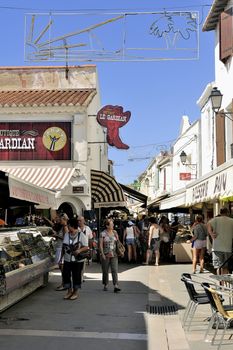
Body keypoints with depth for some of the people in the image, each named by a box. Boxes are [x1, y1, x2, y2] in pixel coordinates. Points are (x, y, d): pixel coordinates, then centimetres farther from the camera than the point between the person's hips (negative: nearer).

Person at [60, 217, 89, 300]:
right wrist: (61, 257, 13)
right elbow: (63, 247, 15)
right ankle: (69, 291, 20)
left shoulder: (81, 235, -8)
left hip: (77, 260, -4)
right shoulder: (66, 234, 7)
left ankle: (75, 292, 19)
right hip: (67, 259, 4)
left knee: (76, 276, 3)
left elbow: (86, 247, -7)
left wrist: (79, 250, -25)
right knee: (66, 274, 2)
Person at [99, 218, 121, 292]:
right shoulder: (103, 234, -4)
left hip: (114, 254, 2)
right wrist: (102, 254, -10)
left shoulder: (115, 233, 8)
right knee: (105, 271, 8)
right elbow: (101, 245, -5)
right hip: (106, 255, -2)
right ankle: (105, 285, 22)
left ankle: (116, 286, -11)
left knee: (115, 270, -7)